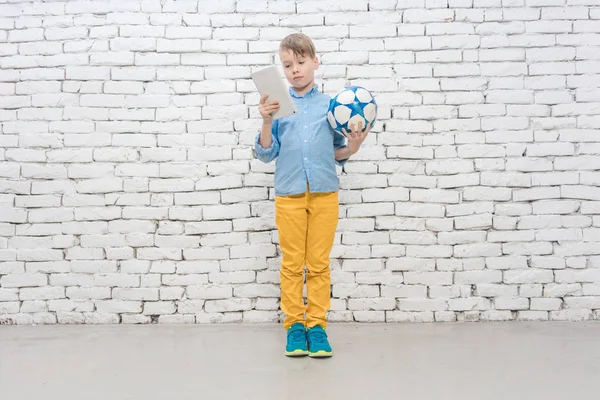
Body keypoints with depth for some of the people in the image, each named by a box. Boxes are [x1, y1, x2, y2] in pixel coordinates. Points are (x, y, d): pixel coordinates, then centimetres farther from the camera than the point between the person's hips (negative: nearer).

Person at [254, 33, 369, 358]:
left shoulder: (331, 105, 4)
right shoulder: (277, 106, 2)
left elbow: (336, 154, 10)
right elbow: (266, 154, 0)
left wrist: (351, 148, -10)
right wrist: (266, 123, -14)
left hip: (324, 194, 0)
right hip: (289, 194, 0)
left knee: (319, 264, 6)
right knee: (292, 264, 7)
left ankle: (317, 325, 14)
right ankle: (294, 325, 16)